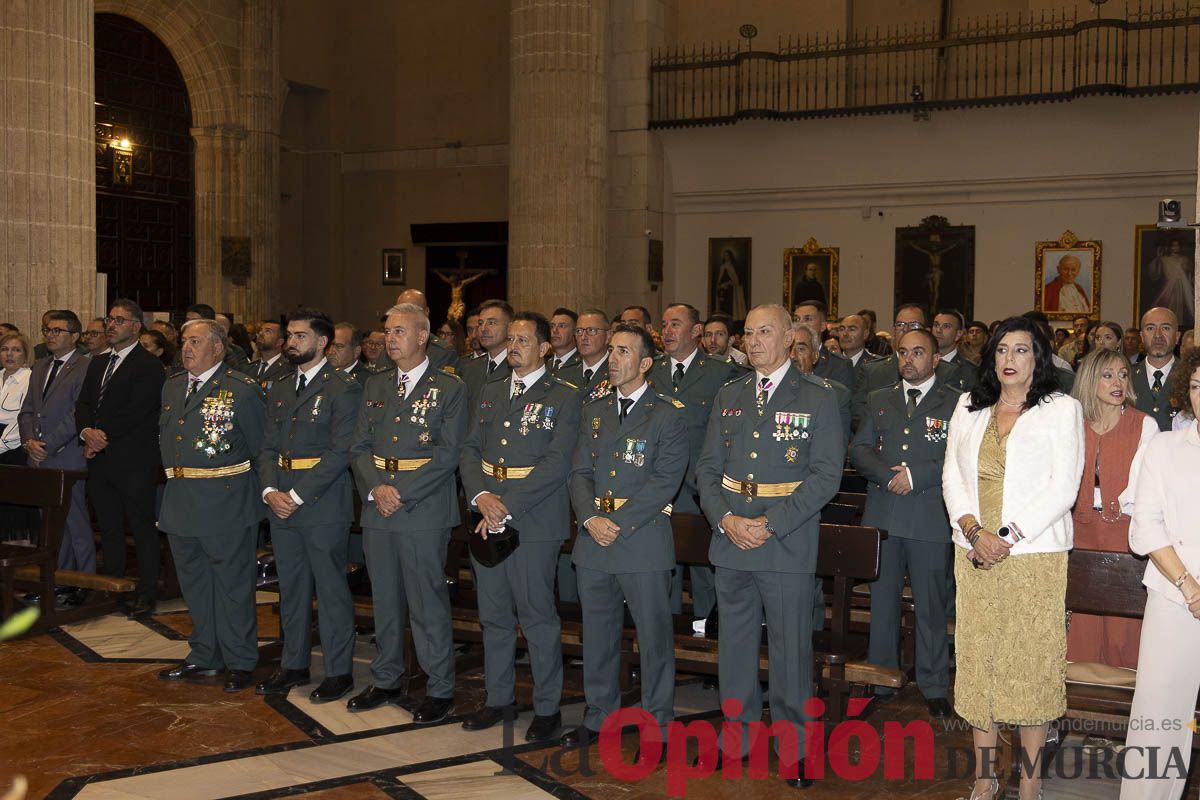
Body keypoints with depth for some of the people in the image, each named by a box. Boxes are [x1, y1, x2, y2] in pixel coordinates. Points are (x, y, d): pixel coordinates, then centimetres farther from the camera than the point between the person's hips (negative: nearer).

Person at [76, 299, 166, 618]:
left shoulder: (148, 365, -9)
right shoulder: (98, 364, 18)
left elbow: (135, 412, -16)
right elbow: (83, 403, 12)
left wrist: (104, 436, -12)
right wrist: (87, 432, -7)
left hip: (134, 461, -8)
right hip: (100, 460, 8)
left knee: (142, 527, 0)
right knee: (108, 528, 14)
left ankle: (147, 592, 8)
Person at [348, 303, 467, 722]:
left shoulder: (449, 388, -3)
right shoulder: (375, 386, 13)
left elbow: (447, 454, -10)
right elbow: (361, 446, 9)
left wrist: (402, 493, -15)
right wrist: (376, 488, -9)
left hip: (424, 510, -5)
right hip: (377, 509, 5)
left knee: (428, 601, -1)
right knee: (384, 599, 14)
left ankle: (440, 689, 10)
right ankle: (385, 680, 27)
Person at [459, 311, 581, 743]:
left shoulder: (564, 397, -4)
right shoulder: (490, 393, 15)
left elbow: (556, 464, -13)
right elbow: (470, 450, 10)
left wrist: (507, 508, -18)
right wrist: (481, 496, -9)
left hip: (535, 519, -6)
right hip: (486, 516, 6)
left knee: (537, 614, 0)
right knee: (493, 613, 13)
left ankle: (547, 707, 12)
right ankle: (498, 697, 26)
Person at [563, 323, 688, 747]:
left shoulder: (668, 416, -5)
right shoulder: (594, 411, 13)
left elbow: (665, 482, -12)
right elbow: (580, 472, 8)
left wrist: (619, 523, -17)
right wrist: (591, 518, -9)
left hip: (644, 542, -5)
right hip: (594, 541, 5)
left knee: (654, 636, 3)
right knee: (597, 633, 14)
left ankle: (657, 724, 16)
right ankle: (599, 716, 28)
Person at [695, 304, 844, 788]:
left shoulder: (818, 400, -1)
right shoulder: (727, 398, 12)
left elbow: (826, 475, -8)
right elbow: (707, 468, 9)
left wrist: (771, 524, -16)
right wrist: (726, 520, -9)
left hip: (788, 544, -4)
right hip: (730, 539, 4)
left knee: (790, 648, 2)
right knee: (735, 644, 13)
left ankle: (792, 746, 15)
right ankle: (737, 735, 27)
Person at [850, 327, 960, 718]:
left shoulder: (957, 403, 2)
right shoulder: (879, 400, 14)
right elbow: (859, 450, 6)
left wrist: (916, 476, -15)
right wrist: (890, 476, -10)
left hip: (930, 520, -3)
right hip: (882, 518, 4)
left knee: (931, 606, 2)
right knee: (882, 602, 10)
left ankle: (935, 688, 13)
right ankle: (881, 682, 21)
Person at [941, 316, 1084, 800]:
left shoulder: (1061, 409, 0)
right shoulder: (969, 408, 12)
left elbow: (1064, 486, -7)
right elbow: (952, 476, 8)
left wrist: (1008, 536, -14)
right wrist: (974, 532, -8)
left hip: (1034, 554, -3)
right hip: (975, 553, 4)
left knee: (1031, 661, -1)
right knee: (977, 659, 5)